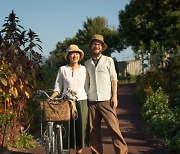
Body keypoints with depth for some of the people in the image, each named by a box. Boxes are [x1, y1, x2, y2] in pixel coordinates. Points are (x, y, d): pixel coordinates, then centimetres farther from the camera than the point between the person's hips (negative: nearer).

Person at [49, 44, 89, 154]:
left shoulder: (84, 69, 8)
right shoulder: (63, 69, 4)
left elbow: (87, 87, 10)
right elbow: (58, 87, 3)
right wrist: (50, 98, -11)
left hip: (82, 102, 1)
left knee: (81, 127, 2)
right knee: (68, 128, -3)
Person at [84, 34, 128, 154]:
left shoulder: (108, 61, 7)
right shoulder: (86, 63, 14)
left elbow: (114, 79, 4)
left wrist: (114, 96, -5)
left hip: (106, 100, -3)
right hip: (92, 101, 3)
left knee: (114, 127, -8)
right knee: (93, 130, 3)